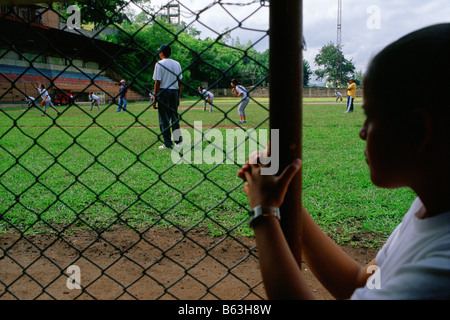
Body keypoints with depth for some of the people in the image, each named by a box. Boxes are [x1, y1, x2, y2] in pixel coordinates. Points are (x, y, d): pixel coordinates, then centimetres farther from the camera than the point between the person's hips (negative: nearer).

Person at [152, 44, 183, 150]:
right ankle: (178, 140, 16)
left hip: (164, 92, -5)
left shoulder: (159, 64, -7)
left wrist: (155, 99, -9)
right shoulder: (177, 64, 10)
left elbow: (157, 82, -12)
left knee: (164, 119, -1)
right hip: (174, 92, 5)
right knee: (175, 117, 14)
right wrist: (178, 97, 16)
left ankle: (168, 143, -2)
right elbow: (179, 82, 10)